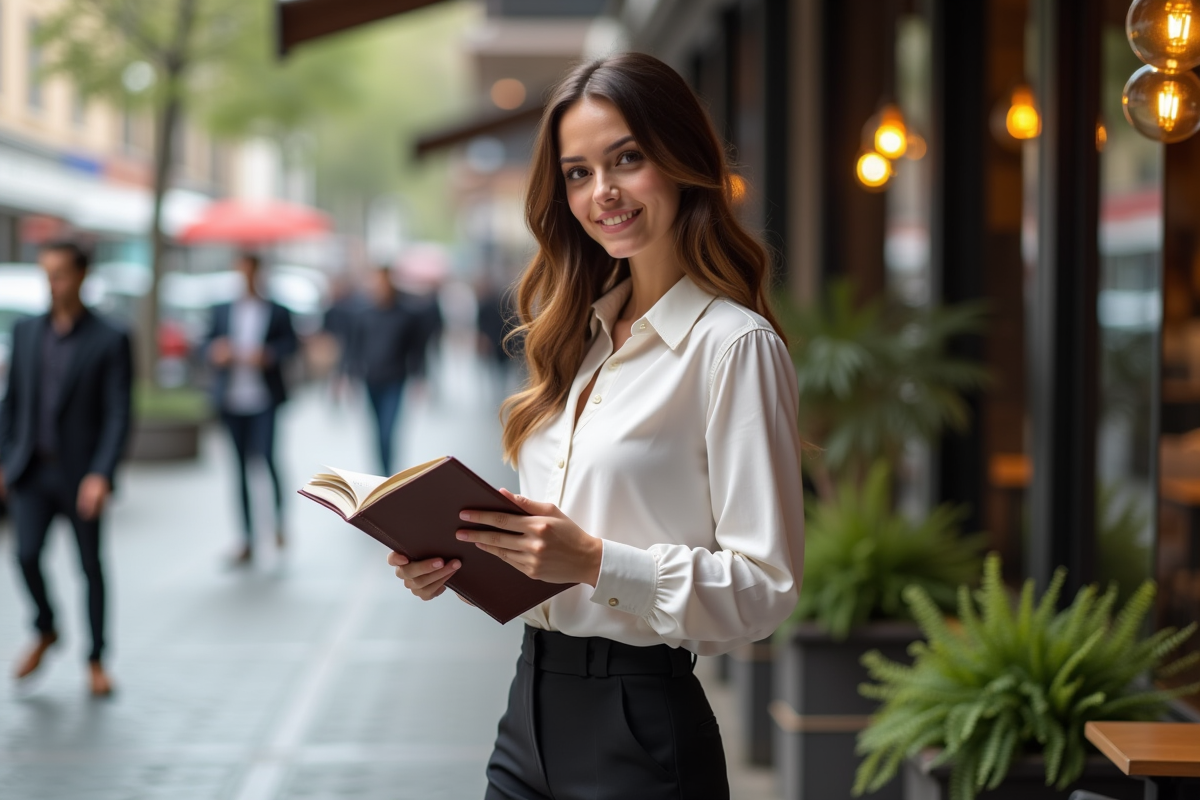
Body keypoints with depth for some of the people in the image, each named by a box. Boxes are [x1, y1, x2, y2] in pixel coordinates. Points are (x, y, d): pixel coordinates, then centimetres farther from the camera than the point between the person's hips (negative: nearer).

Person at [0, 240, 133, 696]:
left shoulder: (110, 341, -6)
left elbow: (118, 416, -10)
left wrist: (102, 475, -20)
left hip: (81, 475, -3)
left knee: (90, 565, 6)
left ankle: (95, 660, 20)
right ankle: (45, 633, 18)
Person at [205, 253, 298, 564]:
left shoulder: (277, 312, 4)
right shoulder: (221, 311, 12)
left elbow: (290, 342, -3)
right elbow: (209, 342, 10)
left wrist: (268, 354, -21)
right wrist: (216, 352, -13)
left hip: (264, 398, -2)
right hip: (232, 399, 3)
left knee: (267, 457, -12)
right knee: (240, 467, 4)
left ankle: (279, 520, 14)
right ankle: (247, 541, 9)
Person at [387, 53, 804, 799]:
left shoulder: (736, 346, -12)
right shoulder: (582, 332, 11)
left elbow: (766, 586, -16)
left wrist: (594, 561, -24)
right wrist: (454, 561, -2)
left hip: (641, 731, -7)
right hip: (533, 704, 7)